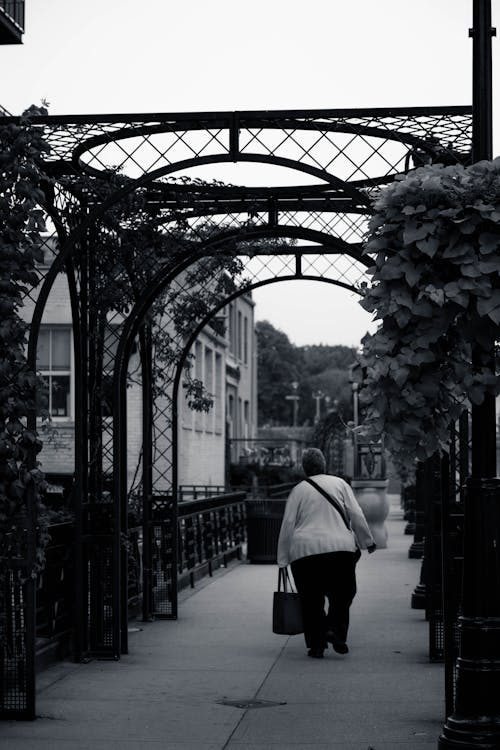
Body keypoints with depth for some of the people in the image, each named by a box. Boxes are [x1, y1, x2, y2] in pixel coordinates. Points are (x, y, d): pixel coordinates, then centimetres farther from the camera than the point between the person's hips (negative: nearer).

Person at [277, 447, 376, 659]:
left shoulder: (298, 490, 11)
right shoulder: (339, 484, 11)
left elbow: (287, 525, 8)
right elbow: (356, 515, 6)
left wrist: (283, 559, 11)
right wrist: (368, 541, 15)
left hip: (304, 552, 0)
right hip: (340, 547, 0)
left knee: (311, 601, 7)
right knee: (343, 593, 11)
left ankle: (316, 645, 3)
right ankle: (335, 630, -9)